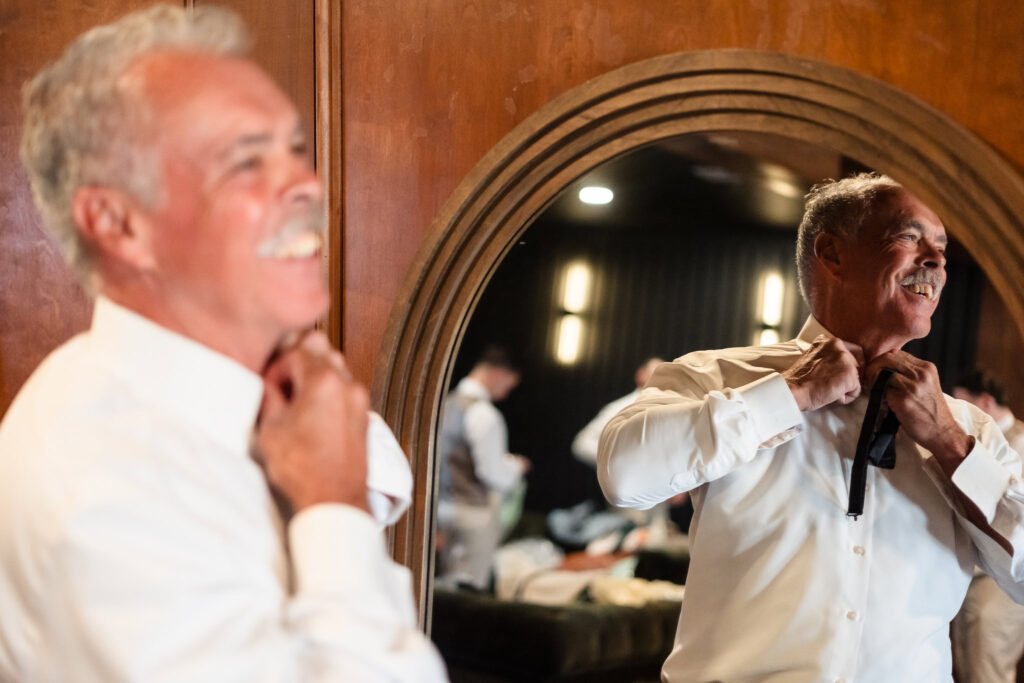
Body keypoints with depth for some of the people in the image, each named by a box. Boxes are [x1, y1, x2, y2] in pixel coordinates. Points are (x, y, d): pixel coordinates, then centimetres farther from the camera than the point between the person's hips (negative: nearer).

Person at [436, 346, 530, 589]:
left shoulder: (446, 403, 9)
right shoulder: (483, 413, -17)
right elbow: (493, 472, -20)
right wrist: (516, 466, 0)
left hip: (444, 504, 9)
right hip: (476, 511, -9)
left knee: (447, 585, 14)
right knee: (470, 588, -4)